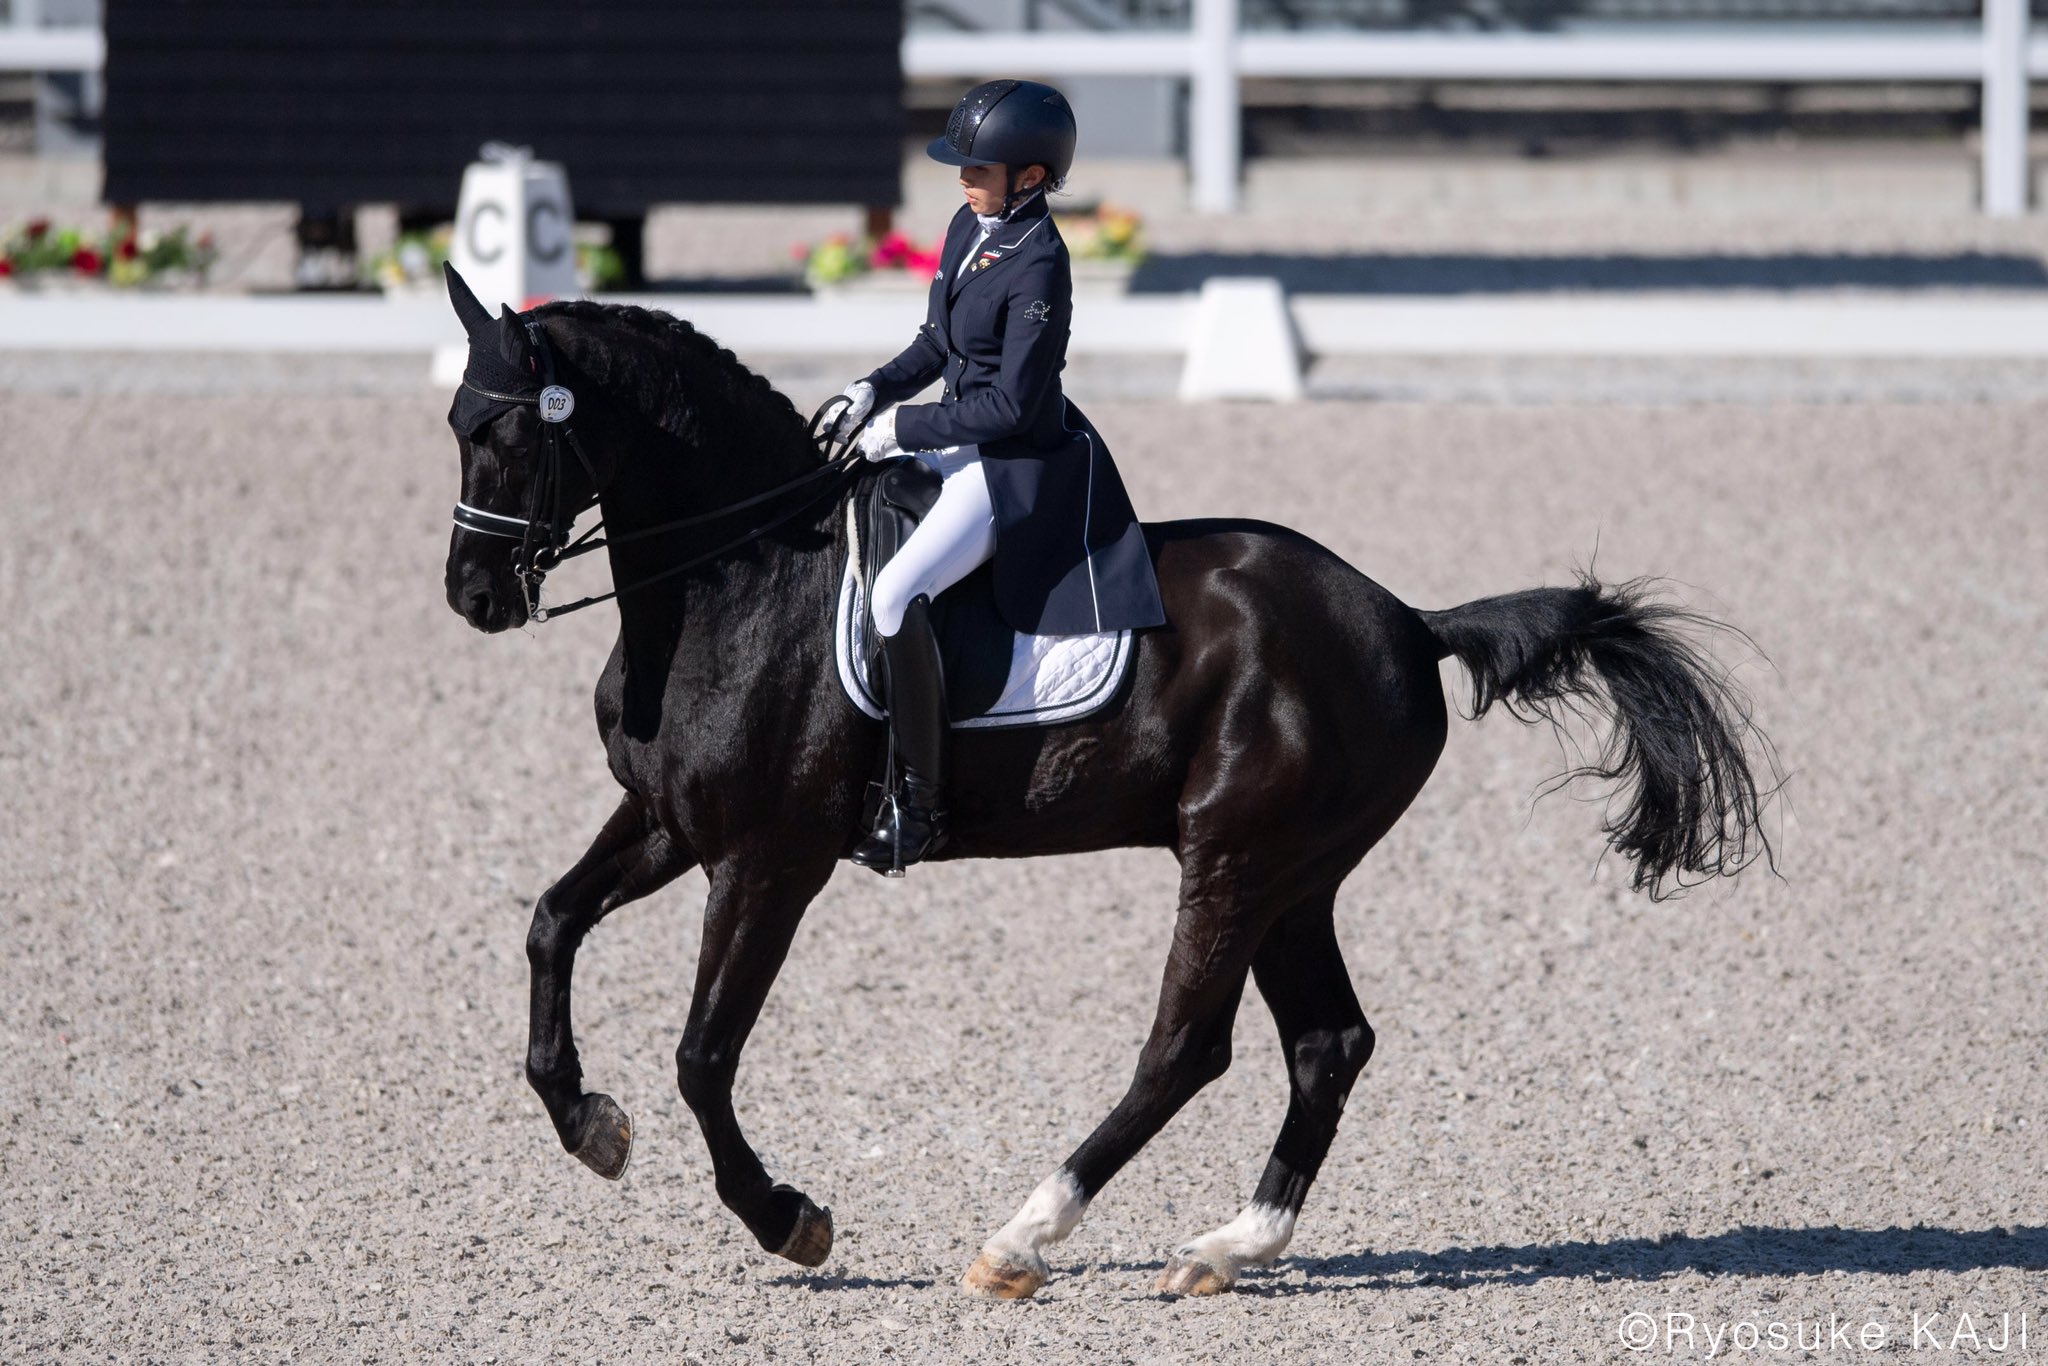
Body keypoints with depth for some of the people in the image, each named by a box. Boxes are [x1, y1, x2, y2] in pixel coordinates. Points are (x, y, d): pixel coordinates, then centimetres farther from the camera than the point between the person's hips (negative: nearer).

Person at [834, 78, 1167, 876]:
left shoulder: (1037, 266, -22)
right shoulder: (968, 228, 6)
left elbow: (1011, 404, -22)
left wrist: (904, 429, -17)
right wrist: (878, 391, 2)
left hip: (1016, 467, -10)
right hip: (958, 443, 10)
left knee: (897, 595, -27)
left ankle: (917, 805, -22)